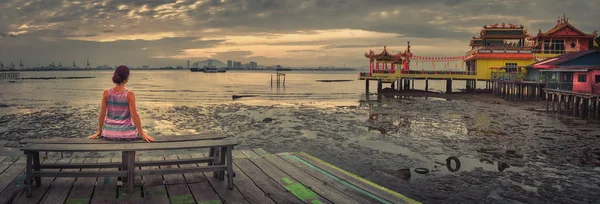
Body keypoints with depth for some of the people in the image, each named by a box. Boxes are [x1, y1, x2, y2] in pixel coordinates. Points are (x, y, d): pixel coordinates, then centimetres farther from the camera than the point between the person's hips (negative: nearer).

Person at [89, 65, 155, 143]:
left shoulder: (106, 93, -5)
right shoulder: (129, 94, -13)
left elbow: (102, 114, -1)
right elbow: (134, 115, -14)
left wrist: (99, 132, 10)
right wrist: (142, 134, -9)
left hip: (109, 133, 4)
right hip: (126, 133, -4)